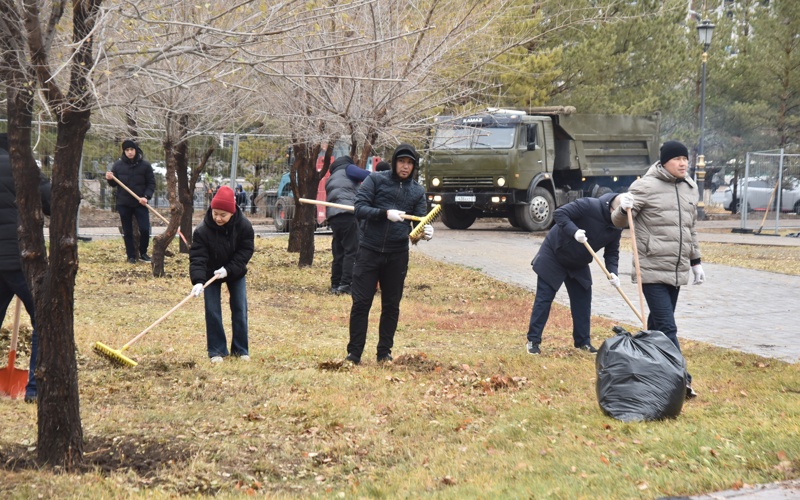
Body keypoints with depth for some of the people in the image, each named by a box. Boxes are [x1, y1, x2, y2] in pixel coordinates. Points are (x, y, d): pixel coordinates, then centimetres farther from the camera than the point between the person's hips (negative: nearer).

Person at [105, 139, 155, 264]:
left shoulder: (145, 165, -2)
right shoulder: (118, 165, 2)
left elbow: (151, 183, 1)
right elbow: (114, 184, 10)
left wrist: (146, 196, -14)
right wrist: (110, 179, -13)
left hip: (140, 203, -1)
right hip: (123, 204, 1)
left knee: (145, 229, -8)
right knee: (127, 232, 6)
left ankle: (143, 253, 13)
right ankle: (131, 256, 16)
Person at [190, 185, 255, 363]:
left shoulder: (244, 226, -23)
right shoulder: (202, 230, -27)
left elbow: (246, 251, -16)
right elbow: (197, 257, -30)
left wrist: (228, 269, -26)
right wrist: (198, 281, -43)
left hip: (235, 273, 1)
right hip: (211, 273, -1)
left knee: (240, 309, 1)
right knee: (212, 311, -6)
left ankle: (240, 349, 12)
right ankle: (217, 350, 4)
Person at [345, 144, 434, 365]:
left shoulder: (417, 191, 10)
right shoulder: (375, 181, 0)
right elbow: (359, 209, -9)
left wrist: (426, 231, -16)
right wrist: (385, 213, -24)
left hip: (397, 255, 3)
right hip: (369, 251, -3)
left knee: (391, 306, 8)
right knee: (361, 303, -2)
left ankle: (384, 353, 19)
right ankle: (354, 354, 5)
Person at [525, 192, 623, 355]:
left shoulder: (616, 227, -8)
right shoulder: (589, 206, -29)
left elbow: (612, 252, -1)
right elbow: (559, 214, -31)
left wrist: (612, 272, -19)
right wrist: (574, 231, -44)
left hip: (578, 265, 6)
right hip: (553, 256, -6)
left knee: (583, 301, 6)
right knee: (543, 299, -3)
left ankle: (583, 341, 17)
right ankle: (533, 341, 3)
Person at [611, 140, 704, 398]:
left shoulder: (690, 188, 13)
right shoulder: (646, 186, -8)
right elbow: (618, 221, -6)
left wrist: (695, 261, 24)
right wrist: (623, 209, -28)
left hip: (677, 270, 7)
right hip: (652, 270, -7)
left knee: (658, 323, 13)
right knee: (666, 327, -11)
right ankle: (680, 378, -15)